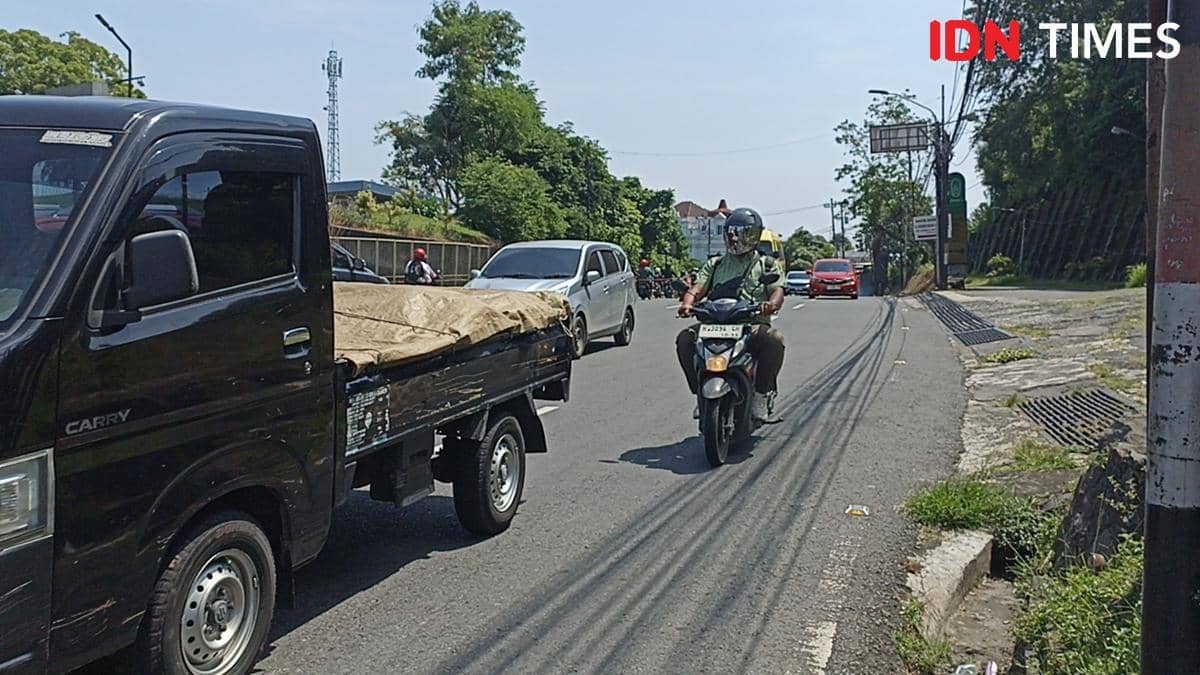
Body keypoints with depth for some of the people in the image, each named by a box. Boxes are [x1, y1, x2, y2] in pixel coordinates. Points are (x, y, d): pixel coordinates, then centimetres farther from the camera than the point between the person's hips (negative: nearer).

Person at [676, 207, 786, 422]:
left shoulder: (768, 265, 15)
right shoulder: (715, 265, 21)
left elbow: (777, 290, -3)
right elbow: (698, 288, 6)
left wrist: (772, 304, -28)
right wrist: (687, 303, -18)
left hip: (754, 324, -2)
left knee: (774, 340, -35)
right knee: (684, 339, -25)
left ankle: (760, 396, -18)